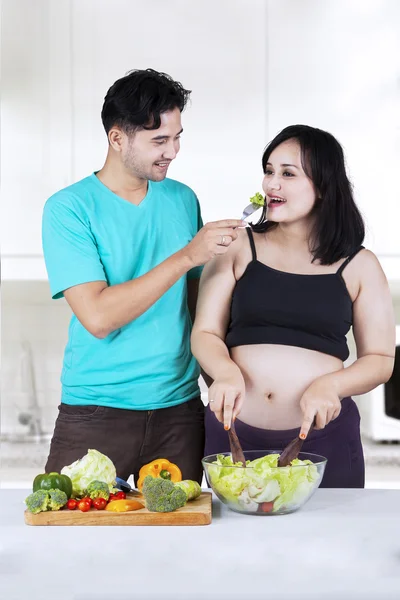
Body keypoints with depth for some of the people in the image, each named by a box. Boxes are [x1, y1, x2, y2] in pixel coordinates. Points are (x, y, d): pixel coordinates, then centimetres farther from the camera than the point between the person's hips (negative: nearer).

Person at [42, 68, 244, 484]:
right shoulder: (69, 208, -9)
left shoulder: (183, 199, 7)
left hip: (180, 409, 4)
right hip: (95, 416, -4)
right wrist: (187, 256, -20)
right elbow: (98, 317, -20)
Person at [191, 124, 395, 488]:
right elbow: (205, 333, 3)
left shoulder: (359, 266, 4)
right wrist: (226, 372, -19)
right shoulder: (237, 248, 5)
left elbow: (381, 359, 4)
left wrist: (331, 385, -15)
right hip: (235, 431, 1)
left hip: (324, 435, 0)